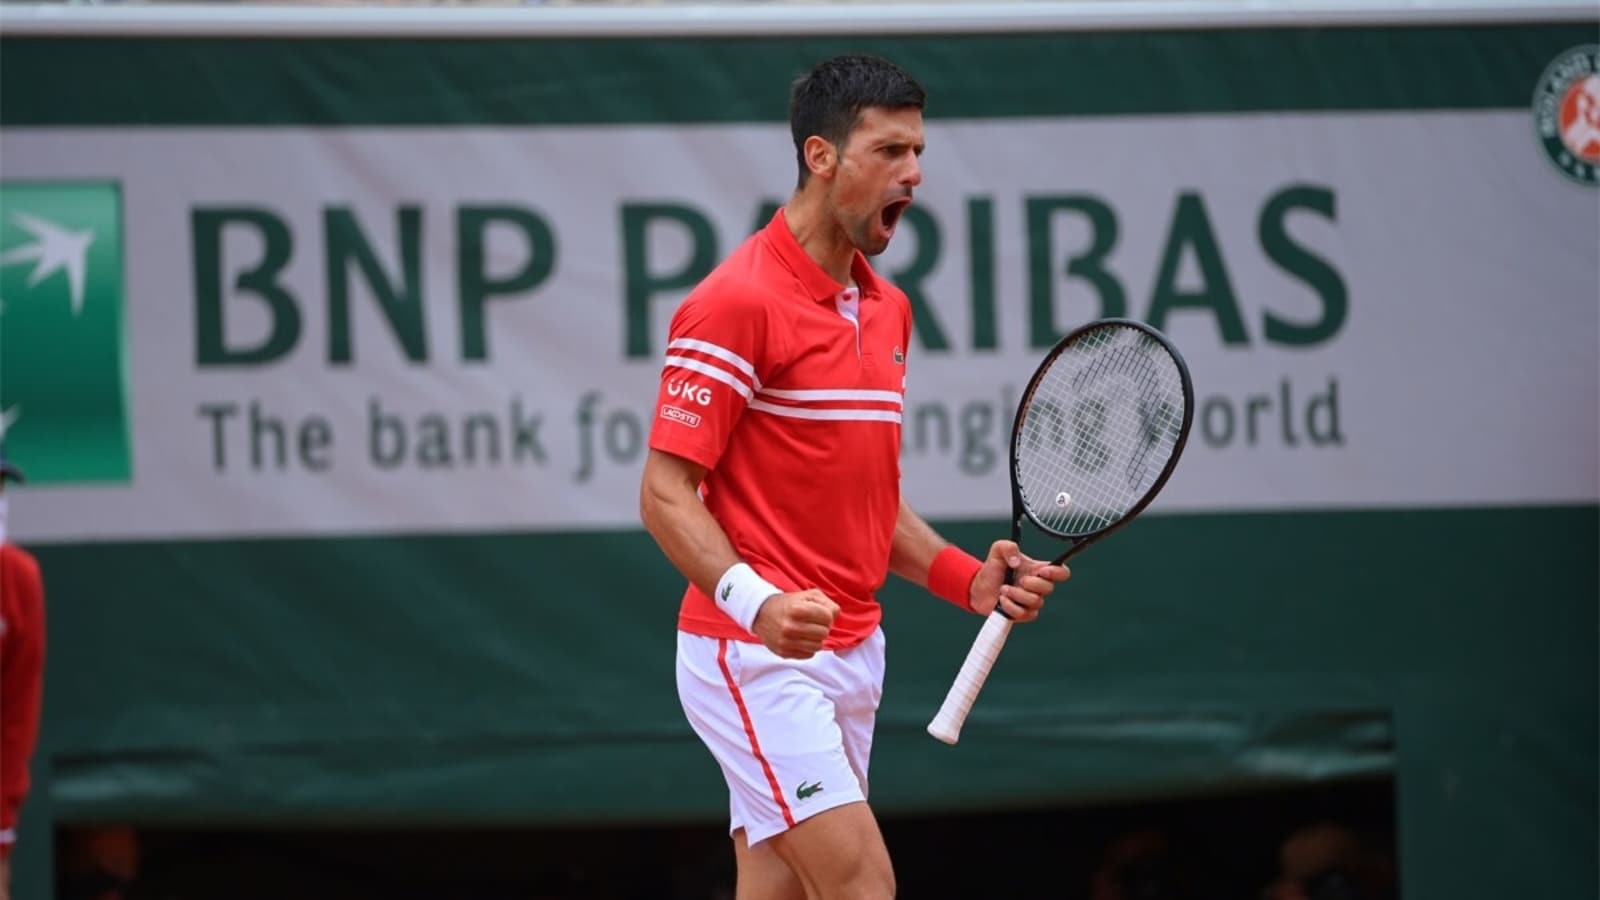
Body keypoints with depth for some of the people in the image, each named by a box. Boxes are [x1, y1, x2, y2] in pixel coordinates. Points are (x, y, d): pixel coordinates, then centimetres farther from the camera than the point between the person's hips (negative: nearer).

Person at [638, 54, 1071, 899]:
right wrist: (752, 600, -32)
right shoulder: (738, 302, -13)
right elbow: (666, 493, -16)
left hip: (849, 655, 9)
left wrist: (969, 578, 8)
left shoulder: (886, 310, 15)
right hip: (755, 659, -9)